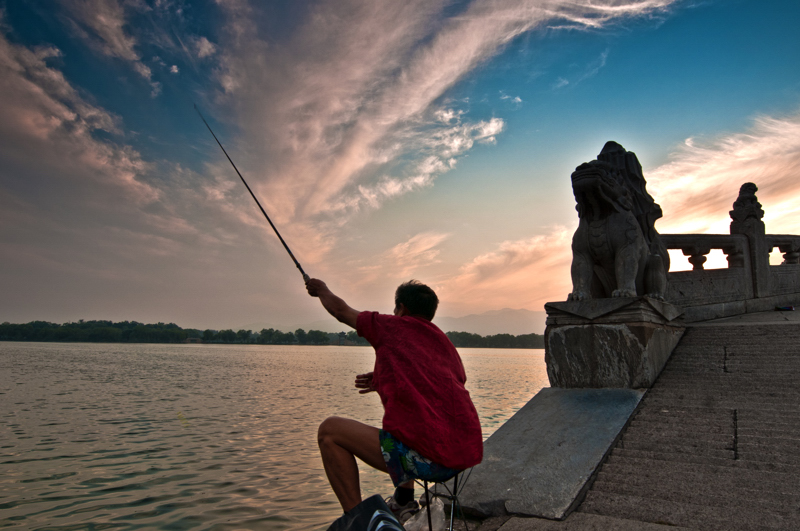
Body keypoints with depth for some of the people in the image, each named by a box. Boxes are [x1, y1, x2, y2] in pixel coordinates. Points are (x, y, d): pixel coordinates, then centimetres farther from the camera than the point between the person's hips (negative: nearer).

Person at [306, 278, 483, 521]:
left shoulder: (391, 327, 6)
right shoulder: (445, 342, 19)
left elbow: (340, 310, 20)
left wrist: (321, 289, 40)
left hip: (427, 459, -7)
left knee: (329, 430, 7)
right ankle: (403, 501, 35)